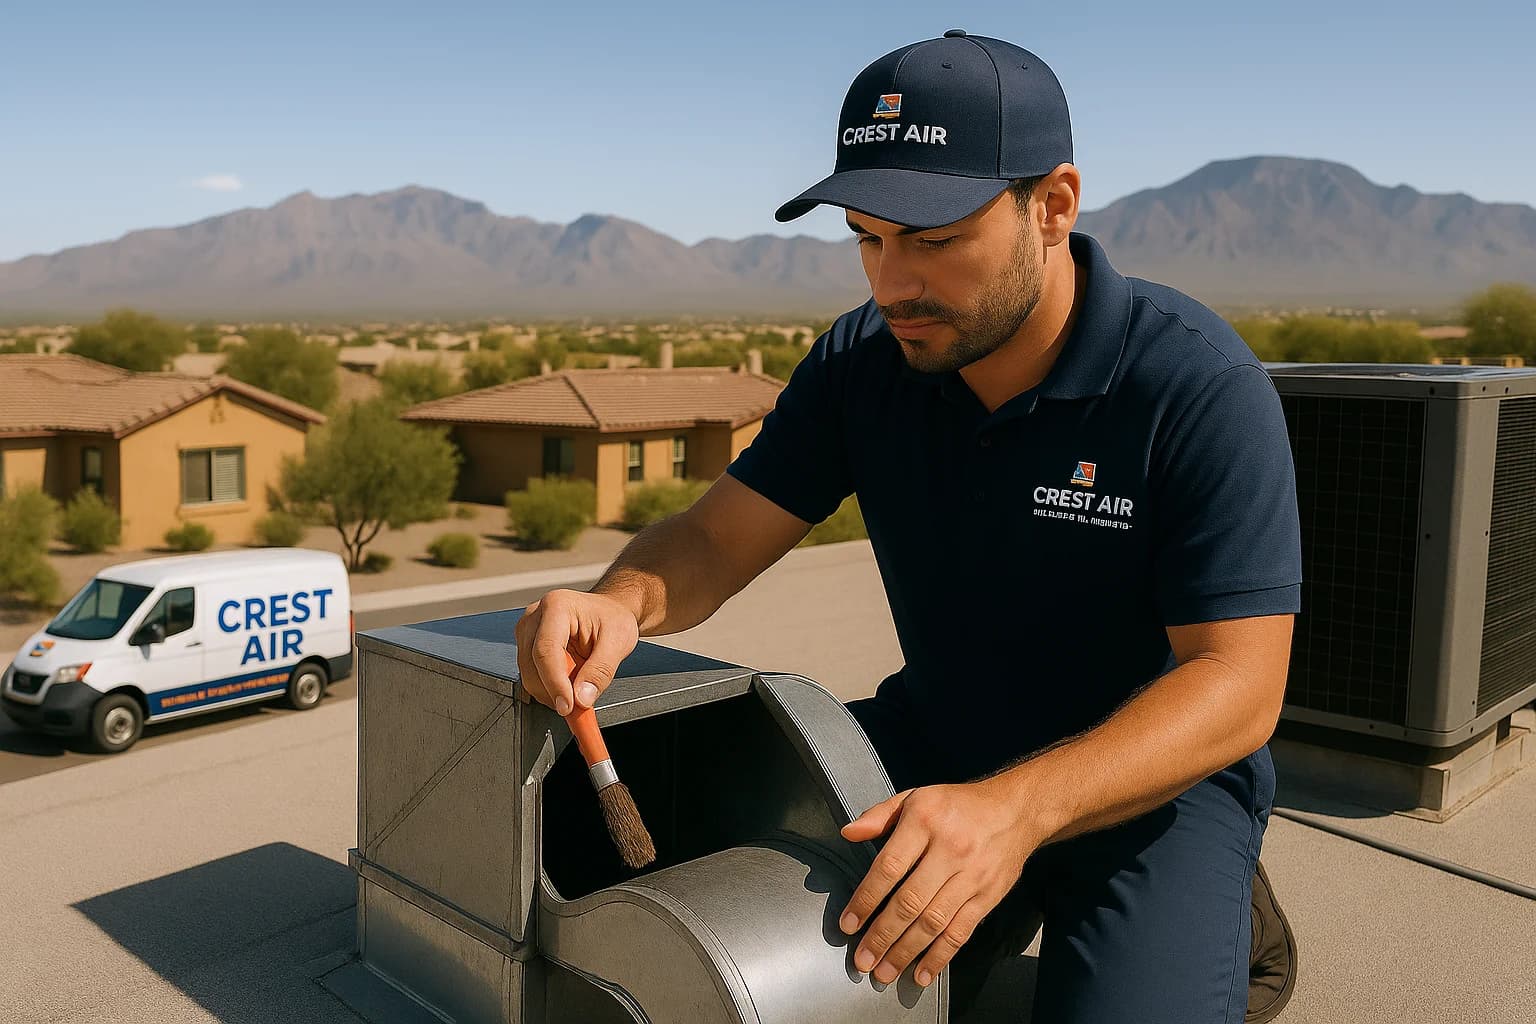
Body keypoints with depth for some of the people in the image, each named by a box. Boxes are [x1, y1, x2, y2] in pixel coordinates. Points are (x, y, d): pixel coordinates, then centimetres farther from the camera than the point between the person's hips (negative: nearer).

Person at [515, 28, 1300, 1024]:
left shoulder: (1201, 385, -24)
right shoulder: (862, 362, -8)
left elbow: (1238, 685, -27)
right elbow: (716, 538, -7)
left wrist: (1017, 810, -44)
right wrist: (620, 601, -32)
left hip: (1158, 770, -4)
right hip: (943, 738, 4)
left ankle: (1221, 915, 8)